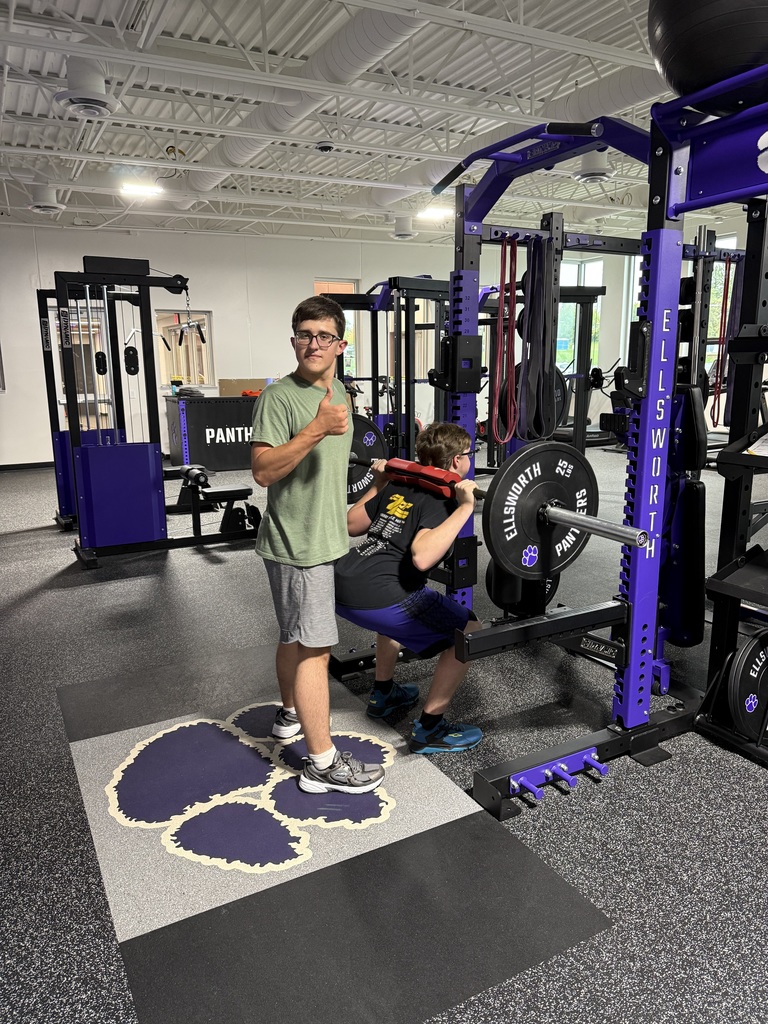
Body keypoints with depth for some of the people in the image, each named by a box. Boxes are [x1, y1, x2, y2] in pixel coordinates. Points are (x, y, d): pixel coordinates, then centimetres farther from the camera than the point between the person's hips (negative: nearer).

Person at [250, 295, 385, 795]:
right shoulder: (279, 397, -16)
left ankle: (292, 713, 41)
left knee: (297, 637, 22)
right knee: (314, 647, -5)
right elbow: (263, 470, -25)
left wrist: (342, 517, 28)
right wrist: (315, 430, -33)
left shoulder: (339, 392, 11)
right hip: (297, 543, -8)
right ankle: (323, 763, 3)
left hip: (327, 537, 9)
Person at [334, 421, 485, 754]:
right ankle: (429, 729, 10)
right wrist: (465, 508, -17)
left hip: (341, 585, 9)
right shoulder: (443, 500, -4)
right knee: (469, 632, 3)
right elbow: (421, 557, -22)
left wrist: (378, 483, 35)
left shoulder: (398, 487, 18)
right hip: (373, 598, -9)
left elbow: (352, 524, 27)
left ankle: (383, 694, 43)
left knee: (400, 601, 39)